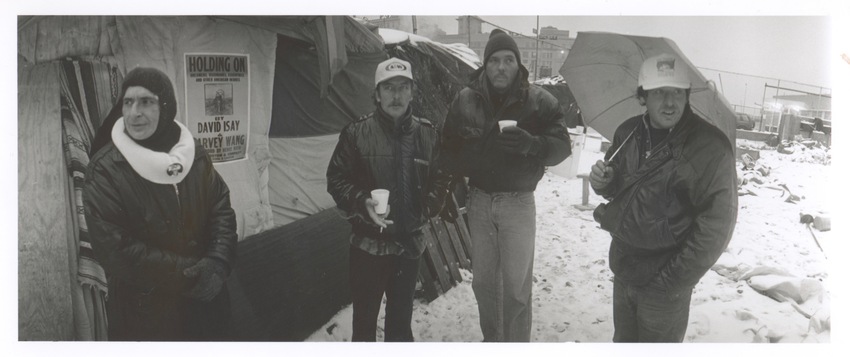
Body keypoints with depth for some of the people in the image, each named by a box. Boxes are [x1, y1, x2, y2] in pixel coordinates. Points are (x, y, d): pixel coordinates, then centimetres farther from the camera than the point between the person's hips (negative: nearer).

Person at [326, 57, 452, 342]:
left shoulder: (427, 134, 2)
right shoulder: (357, 132, -7)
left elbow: (440, 180, 12)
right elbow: (337, 179, -3)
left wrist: (426, 209, -3)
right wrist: (362, 203, -18)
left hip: (410, 243, 3)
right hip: (368, 242, -2)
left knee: (401, 318, 19)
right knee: (365, 317, 9)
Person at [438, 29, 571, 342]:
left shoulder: (539, 101, -6)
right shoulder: (466, 99, 1)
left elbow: (561, 145, -8)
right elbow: (449, 147, 10)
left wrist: (531, 144, -27)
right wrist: (453, 179, -5)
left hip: (518, 202, -3)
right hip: (479, 200, 3)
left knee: (516, 286, 1)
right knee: (483, 280, 14)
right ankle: (491, 339, 34)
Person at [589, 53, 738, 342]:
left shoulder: (710, 147, -17)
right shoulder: (628, 132, 1)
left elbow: (716, 225, -18)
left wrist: (672, 283, -18)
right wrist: (604, 182, -8)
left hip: (663, 286, -5)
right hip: (623, 269, 6)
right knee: (624, 341, 22)